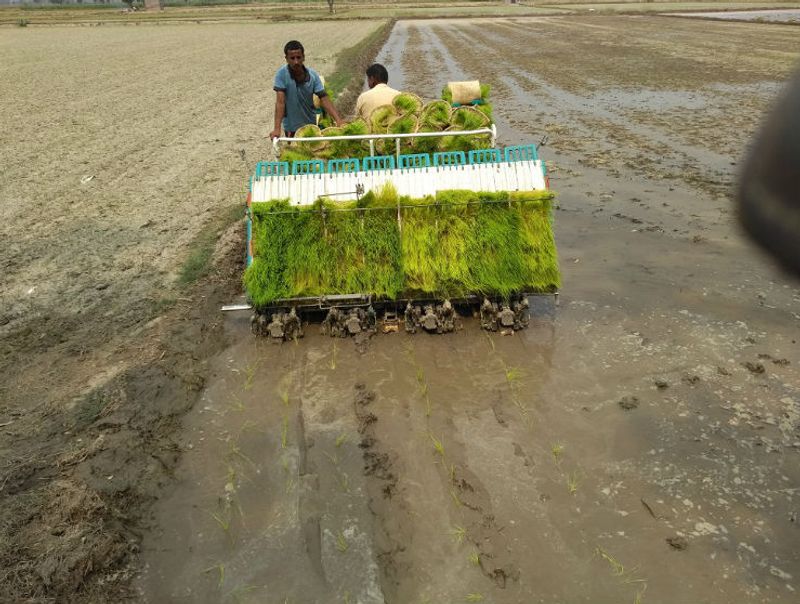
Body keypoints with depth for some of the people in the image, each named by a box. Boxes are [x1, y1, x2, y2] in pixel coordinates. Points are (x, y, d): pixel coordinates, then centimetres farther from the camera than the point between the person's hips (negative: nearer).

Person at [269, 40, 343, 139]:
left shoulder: (312, 75, -10)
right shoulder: (282, 74, -17)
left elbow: (324, 99, -12)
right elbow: (280, 102, -23)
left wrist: (338, 120, -25)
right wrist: (277, 129, -33)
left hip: (311, 124, 3)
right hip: (291, 128, -3)